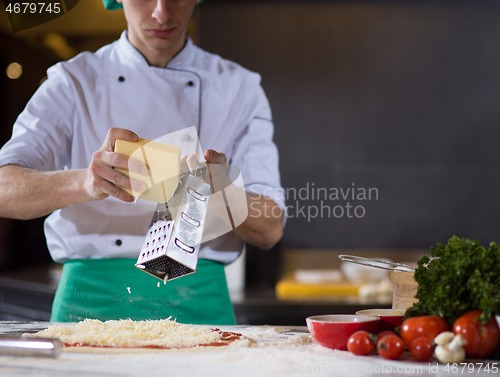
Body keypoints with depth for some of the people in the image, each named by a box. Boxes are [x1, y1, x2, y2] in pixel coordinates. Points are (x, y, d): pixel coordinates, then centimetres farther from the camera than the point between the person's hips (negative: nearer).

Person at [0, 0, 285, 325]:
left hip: (198, 305, 1)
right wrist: (85, 183, -28)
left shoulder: (239, 88, 10)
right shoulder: (74, 82, 7)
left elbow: (270, 230, 2)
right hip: (92, 300, -1)